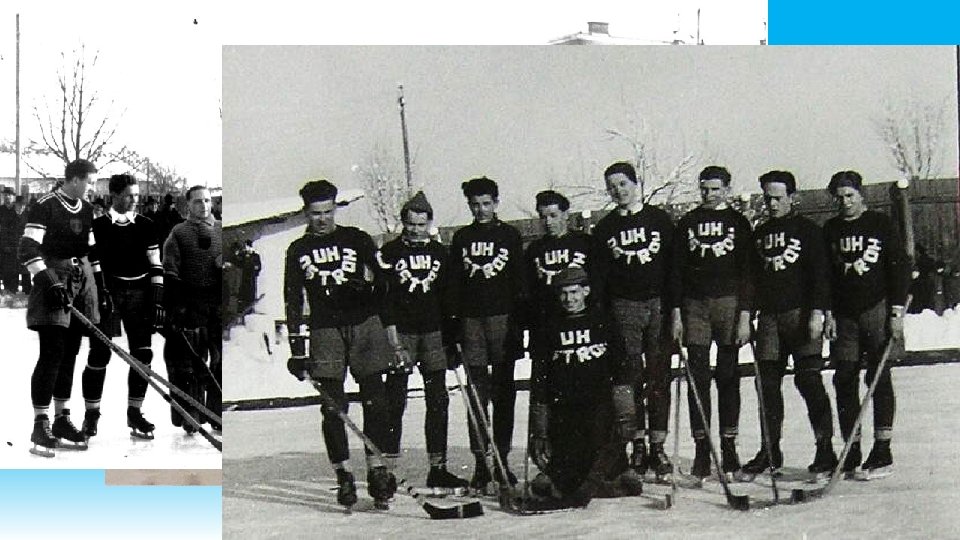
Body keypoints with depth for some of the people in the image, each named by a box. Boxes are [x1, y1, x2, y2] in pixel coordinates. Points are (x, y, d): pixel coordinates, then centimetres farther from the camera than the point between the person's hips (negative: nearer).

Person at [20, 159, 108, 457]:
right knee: (52, 353, -11)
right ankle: (40, 426, -8)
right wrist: (48, 281, -23)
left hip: (82, 280, 7)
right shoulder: (46, 206, -10)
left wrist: (101, 287, 19)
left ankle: (62, 420, 18)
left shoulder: (86, 209, 13)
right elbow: (28, 249, -16)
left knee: (70, 354, 10)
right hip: (54, 279, -7)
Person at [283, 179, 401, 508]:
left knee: (375, 400, -6)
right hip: (324, 330, 0)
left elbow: (383, 287, 9)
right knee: (333, 406, -4)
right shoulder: (298, 251, 12)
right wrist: (298, 349, 3)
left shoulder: (358, 240, 10)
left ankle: (377, 469, -3)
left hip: (365, 325, 0)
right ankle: (343, 476, 2)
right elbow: (293, 302, 10)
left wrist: (393, 338, -3)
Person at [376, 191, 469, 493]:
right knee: (395, 400, -3)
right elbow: (381, 295, -5)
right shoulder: (389, 253, 1)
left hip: (433, 333, 4)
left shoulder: (440, 253, 12)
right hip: (401, 332, -3)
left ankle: (438, 469, 9)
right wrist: (389, 332, -16)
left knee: (438, 401, 3)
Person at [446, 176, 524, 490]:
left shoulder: (509, 235, 9)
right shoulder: (461, 238, 13)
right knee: (477, 392, -1)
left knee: (503, 391, 2)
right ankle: (480, 461, 1)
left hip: (503, 319, -1)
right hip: (471, 320, 1)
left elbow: (519, 280, 7)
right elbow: (453, 282, 11)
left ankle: (502, 459, 8)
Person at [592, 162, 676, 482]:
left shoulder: (660, 220, 9)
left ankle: (658, 446, 1)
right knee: (631, 378, -2)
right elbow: (599, 275, 10)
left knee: (659, 379, -2)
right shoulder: (604, 229, 12)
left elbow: (675, 263, 6)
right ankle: (638, 446, 3)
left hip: (658, 304, -1)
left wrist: (675, 308, -2)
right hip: (623, 308, 1)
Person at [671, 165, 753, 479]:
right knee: (698, 378, -2)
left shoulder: (738, 223, 7)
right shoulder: (687, 223, 12)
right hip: (694, 305, 1)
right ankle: (701, 448, 1)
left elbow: (747, 271, 3)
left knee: (728, 377, 1)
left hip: (729, 303, -1)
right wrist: (676, 312, 2)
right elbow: (676, 270, 10)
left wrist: (745, 315, -5)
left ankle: (729, 447, 7)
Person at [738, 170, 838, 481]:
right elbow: (752, 276, 20)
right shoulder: (760, 233, 17)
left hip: (801, 314, -5)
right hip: (769, 316, 5)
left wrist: (817, 312, -14)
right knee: (767, 383, 4)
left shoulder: (807, 230, 2)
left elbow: (820, 273, -5)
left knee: (809, 380, -9)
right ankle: (770, 451, 12)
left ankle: (825, 449, -3)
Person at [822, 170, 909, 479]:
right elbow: (824, 274, 12)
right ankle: (851, 453, 6)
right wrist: (828, 313, 3)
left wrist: (897, 312, -8)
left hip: (877, 311, -4)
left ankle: (882, 453, -2)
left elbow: (899, 268, -1)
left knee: (879, 379, -5)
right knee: (844, 381, 0)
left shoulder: (881, 225, 2)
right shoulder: (830, 230, 12)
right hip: (844, 316, 4)